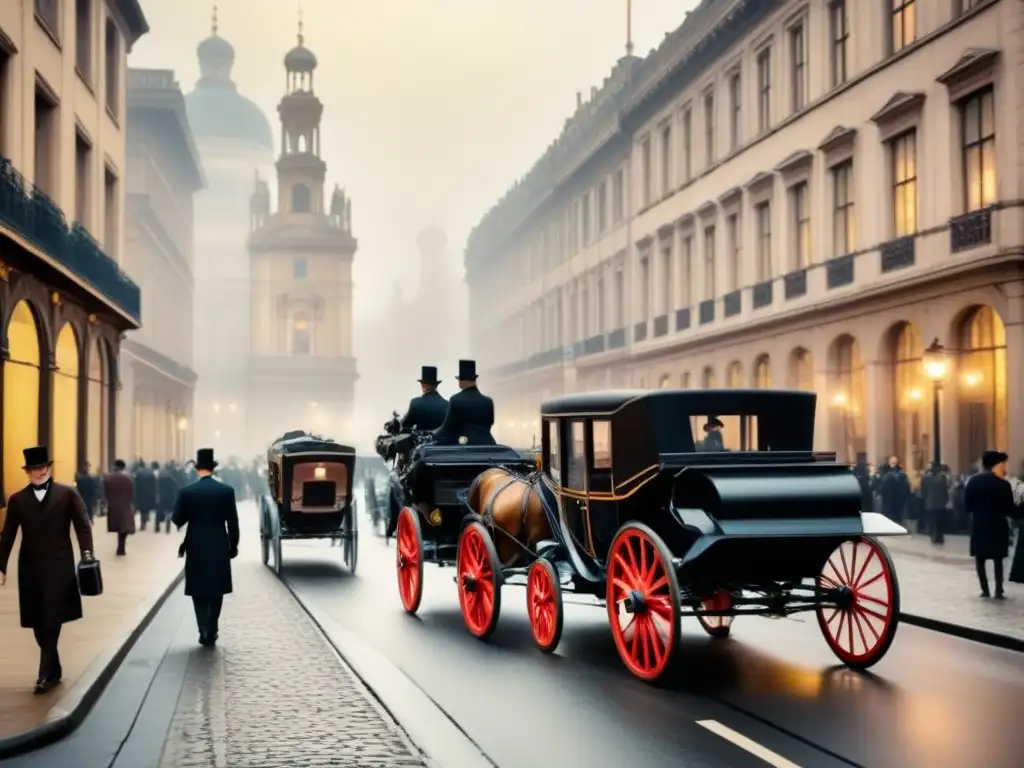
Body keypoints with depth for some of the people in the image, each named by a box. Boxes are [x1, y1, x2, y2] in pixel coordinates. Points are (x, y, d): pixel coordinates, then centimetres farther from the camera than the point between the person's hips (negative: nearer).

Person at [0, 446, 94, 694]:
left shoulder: (67, 494, 1)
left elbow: (83, 525, -4)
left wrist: (87, 554, -17)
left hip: (59, 566, -3)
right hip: (30, 568, 3)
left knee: (52, 622, -6)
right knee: (39, 624, 8)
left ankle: (46, 673, -2)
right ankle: (53, 670, 21)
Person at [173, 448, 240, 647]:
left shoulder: (187, 491, -6)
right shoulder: (227, 490, -5)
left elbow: (177, 520, -4)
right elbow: (233, 522, -2)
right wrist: (233, 546, 8)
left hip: (196, 548, -1)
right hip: (220, 547, 1)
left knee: (199, 591, 8)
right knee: (216, 591, 11)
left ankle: (205, 630, -7)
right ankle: (211, 633, 11)